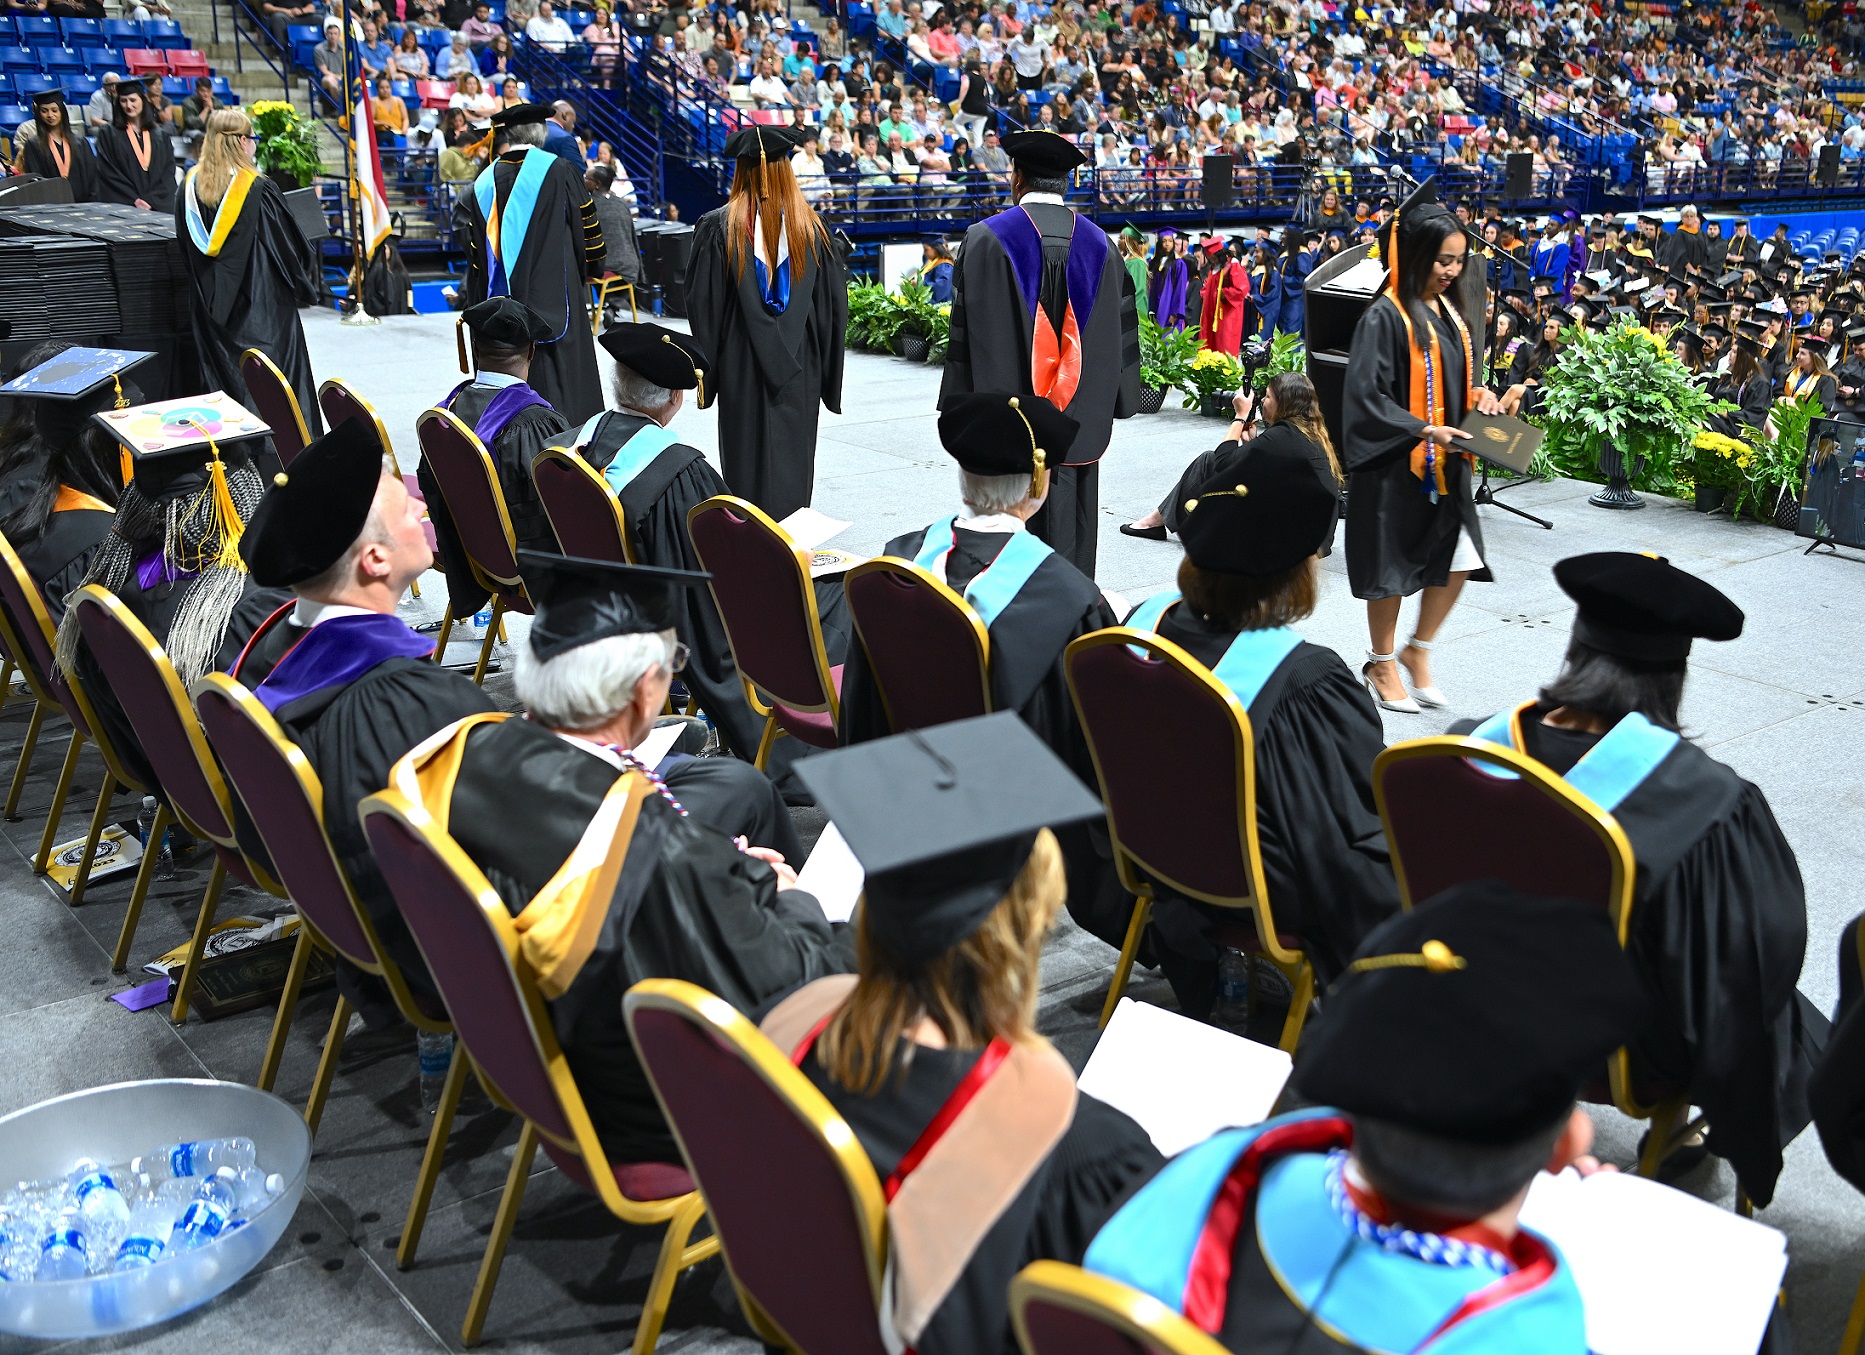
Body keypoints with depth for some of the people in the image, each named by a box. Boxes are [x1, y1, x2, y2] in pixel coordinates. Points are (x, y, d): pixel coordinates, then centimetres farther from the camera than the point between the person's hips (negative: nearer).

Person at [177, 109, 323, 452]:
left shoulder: (191, 186, 1)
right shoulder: (259, 189, -15)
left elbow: (186, 247, 12)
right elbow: (291, 245, -8)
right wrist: (305, 282, 9)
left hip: (210, 304, 5)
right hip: (262, 304, -5)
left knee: (224, 377, 13)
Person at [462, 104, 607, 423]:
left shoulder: (484, 183, 6)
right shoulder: (558, 172, -6)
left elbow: (476, 254, 9)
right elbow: (589, 233, 0)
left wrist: (476, 302, 18)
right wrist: (589, 271, 18)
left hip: (502, 302, 4)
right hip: (554, 296, -4)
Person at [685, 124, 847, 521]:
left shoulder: (717, 227, -7)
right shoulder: (812, 228, 0)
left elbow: (702, 303, -4)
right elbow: (834, 306, 4)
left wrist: (707, 367, 7)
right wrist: (828, 378, 12)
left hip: (742, 369, -2)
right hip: (798, 370, 2)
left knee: (746, 462, 6)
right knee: (794, 461, 9)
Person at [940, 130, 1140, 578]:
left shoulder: (987, 239, -6)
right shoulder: (1098, 243, 7)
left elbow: (968, 328, -6)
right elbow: (1121, 328, 10)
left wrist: (959, 406, 0)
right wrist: (1107, 402, 17)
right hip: (1079, 419, 3)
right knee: (1069, 522, 8)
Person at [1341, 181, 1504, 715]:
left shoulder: (1448, 314, 10)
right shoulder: (1385, 317, -15)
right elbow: (1366, 397, -18)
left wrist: (1478, 395, 1)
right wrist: (1424, 431, -25)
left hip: (1445, 465, 7)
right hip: (1396, 467, -7)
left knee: (1457, 563, 6)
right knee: (1391, 570, 5)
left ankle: (1418, 651, 26)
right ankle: (1382, 664, 22)